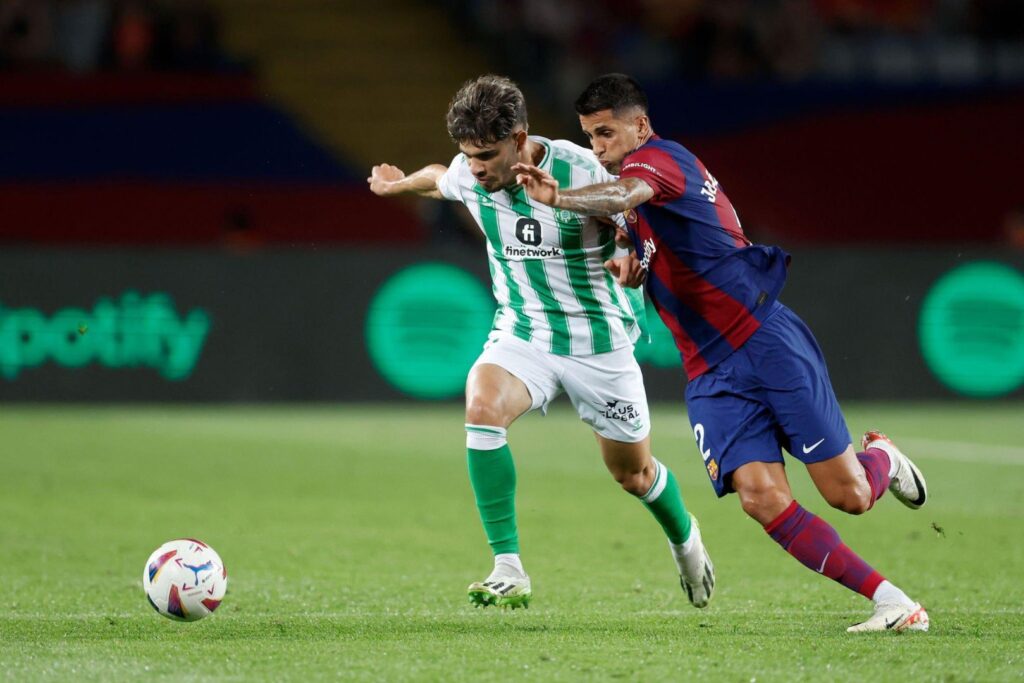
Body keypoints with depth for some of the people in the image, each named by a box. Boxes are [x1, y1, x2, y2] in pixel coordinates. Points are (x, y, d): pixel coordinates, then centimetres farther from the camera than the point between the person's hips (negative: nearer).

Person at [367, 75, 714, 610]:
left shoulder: (580, 172, -23)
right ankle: (508, 571, -27)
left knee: (633, 472, 12)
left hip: (597, 340, -2)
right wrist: (402, 183, 34)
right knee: (482, 406, -30)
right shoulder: (469, 174, -10)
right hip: (520, 333, 2)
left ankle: (684, 538, 48)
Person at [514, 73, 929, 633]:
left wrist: (557, 197, -49)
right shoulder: (644, 173, 19)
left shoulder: (658, 158, -9)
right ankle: (892, 603, -8)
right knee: (762, 497, -14)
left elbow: (624, 195, -33)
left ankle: (879, 458, 32)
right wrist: (639, 267, 8)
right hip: (710, 373, 8)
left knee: (848, 496, -6)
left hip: (767, 342, -8)